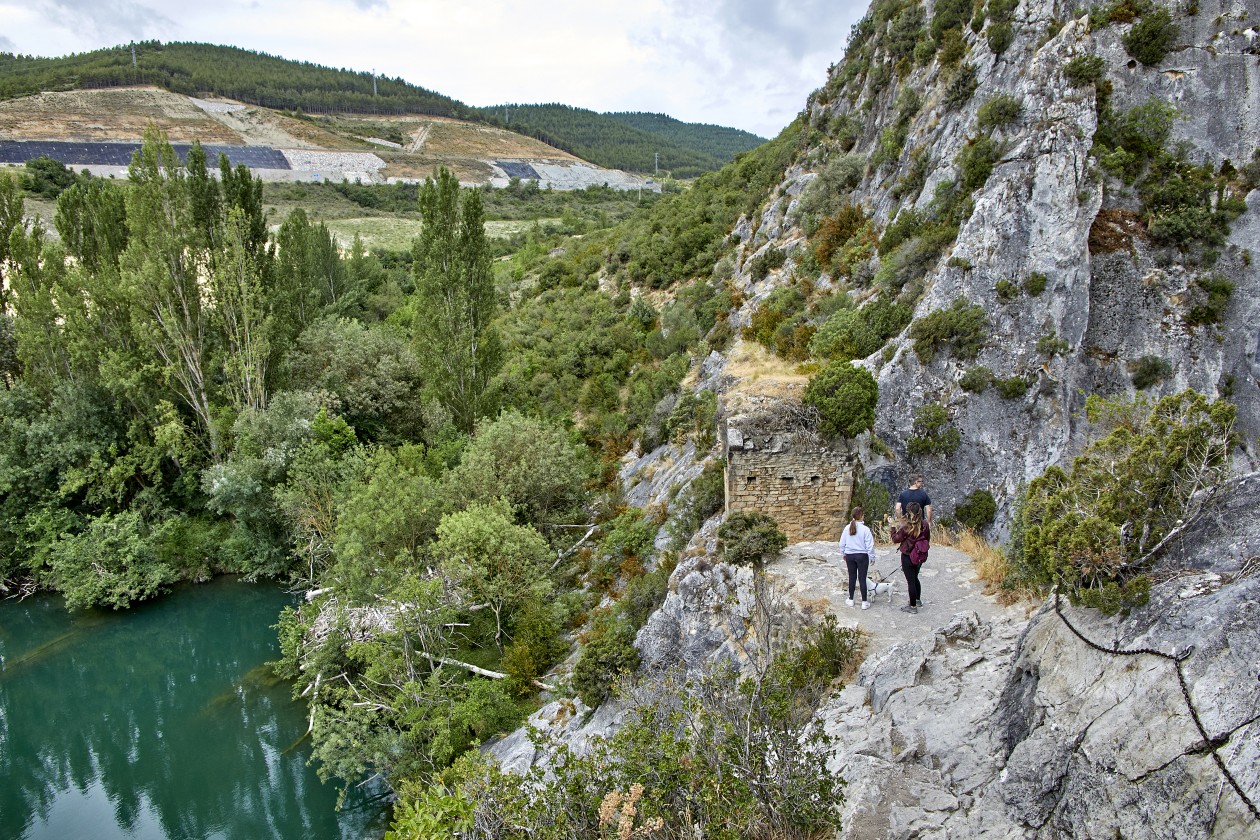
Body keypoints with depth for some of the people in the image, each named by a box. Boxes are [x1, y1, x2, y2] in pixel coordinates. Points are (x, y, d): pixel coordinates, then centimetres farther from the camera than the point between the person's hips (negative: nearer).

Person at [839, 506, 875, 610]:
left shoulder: (847, 528, -4)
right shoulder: (865, 529, -16)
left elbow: (842, 543, 4)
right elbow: (870, 545, -11)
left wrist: (844, 554, 20)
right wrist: (872, 557, 3)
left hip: (850, 555, 3)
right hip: (862, 556, -3)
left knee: (852, 577, 15)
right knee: (862, 578, 4)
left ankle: (850, 600, 24)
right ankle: (864, 602, 9)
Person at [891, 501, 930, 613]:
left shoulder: (905, 527, -23)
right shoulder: (925, 524, -5)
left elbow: (896, 539, -10)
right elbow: (927, 539, 8)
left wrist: (893, 527, 1)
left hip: (908, 557, -6)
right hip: (920, 557, 6)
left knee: (910, 581, 4)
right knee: (915, 578, 25)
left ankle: (913, 606, 13)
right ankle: (918, 600, 40)